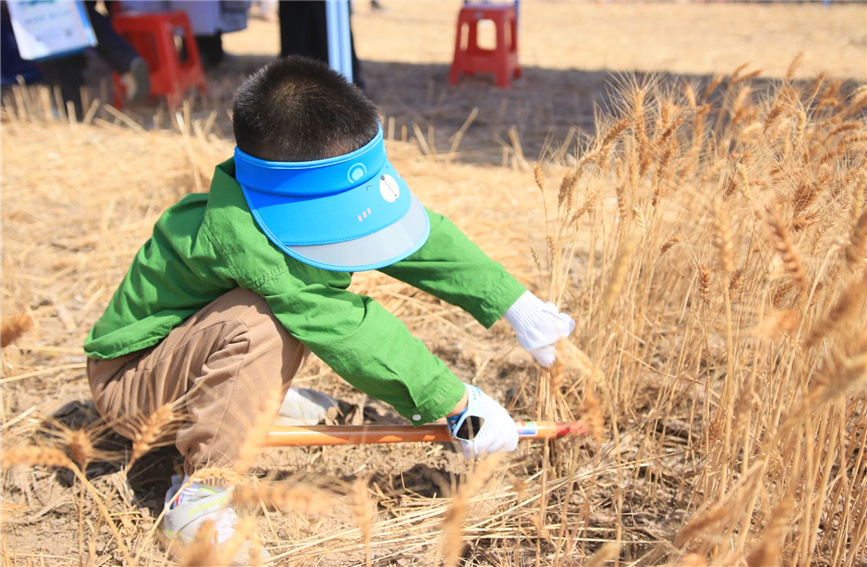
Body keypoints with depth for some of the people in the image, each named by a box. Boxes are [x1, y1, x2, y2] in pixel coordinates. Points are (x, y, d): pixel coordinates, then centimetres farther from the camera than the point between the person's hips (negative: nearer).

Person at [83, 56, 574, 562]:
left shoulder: (316, 198, -14)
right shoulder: (237, 233, -38)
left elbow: (425, 237, -7)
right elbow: (347, 330, -36)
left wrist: (516, 305, -8)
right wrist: (457, 404, -30)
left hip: (201, 348, 8)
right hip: (129, 382, -8)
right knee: (256, 322, -34)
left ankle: (254, 401, 12)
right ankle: (200, 496, -19)